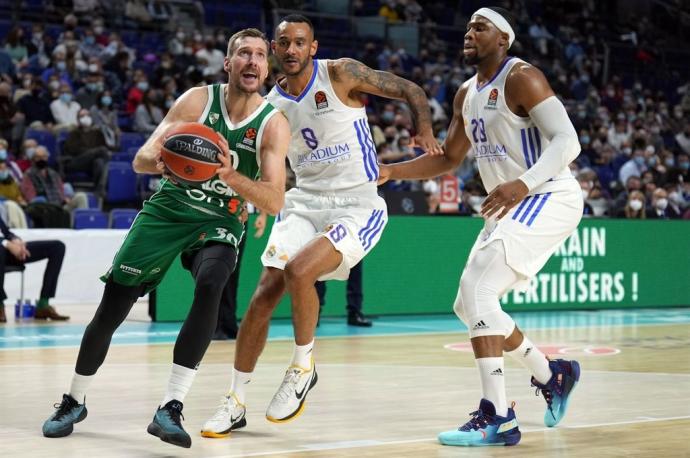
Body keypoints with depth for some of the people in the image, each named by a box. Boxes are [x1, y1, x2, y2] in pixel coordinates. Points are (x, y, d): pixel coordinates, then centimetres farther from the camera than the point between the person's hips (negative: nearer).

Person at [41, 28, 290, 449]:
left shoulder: (274, 124, -11)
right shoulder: (198, 99, -10)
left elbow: (275, 202, -18)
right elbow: (141, 159, -13)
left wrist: (231, 175, -36)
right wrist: (159, 162, -37)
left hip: (219, 223, -1)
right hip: (167, 210, 1)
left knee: (210, 286, -33)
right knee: (111, 309, -2)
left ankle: (171, 408, -28)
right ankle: (74, 402, 22)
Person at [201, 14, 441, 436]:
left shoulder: (341, 74, -7)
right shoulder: (271, 104, 7)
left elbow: (411, 91, -3)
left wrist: (425, 130, -21)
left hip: (356, 207, -5)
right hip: (304, 203, 5)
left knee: (299, 271, -28)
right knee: (264, 294, -7)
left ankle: (303, 367, -2)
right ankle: (236, 402, 7)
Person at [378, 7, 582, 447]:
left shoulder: (522, 78, -15)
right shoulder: (467, 94, 12)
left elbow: (567, 140, -24)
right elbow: (449, 158, 22)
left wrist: (523, 184, -39)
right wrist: (389, 172, 8)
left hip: (549, 197, -9)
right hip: (514, 207, 9)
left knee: (477, 290, -22)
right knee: (470, 305, 10)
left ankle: (497, 417, -22)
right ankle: (552, 374, 27)